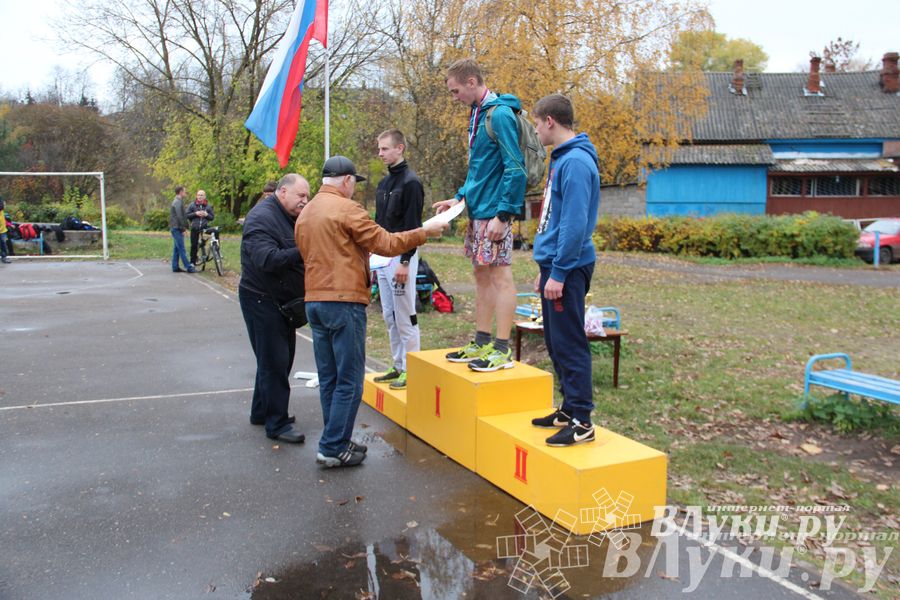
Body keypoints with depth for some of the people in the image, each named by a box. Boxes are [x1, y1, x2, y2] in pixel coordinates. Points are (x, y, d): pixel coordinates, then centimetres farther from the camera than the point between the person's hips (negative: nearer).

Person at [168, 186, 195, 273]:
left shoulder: (176, 201, 19)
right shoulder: (178, 202, -14)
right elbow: (179, 217, -20)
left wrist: (183, 228, 19)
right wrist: (183, 229, -16)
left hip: (175, 228, 10)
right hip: (177, 228, -10)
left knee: (176, 249, 11)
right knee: (181, 249, -9)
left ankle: (175, 267, 13)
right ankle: (189, 267, -9)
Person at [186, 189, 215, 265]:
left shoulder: (208, 206, 7)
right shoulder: (192, 205, 4)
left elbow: (212, 217, 10)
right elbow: (187, 215, 1)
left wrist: (206, 215, -11)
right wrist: (195, 214, -14)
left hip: (204, 227, 0)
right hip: (194, 228, 0)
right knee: (194, 245, 0)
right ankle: (192, 262, 12)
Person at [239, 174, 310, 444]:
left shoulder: (290, 218, 13)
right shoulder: (261, 218, -18)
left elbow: (292, 256, 17)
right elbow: (266, 259, -31)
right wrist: (301, 252, -35)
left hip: (282, 300, 10)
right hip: (261, 300, -10)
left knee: (281, 358, 17)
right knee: (274, 362, -7)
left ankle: (262, 411, 32)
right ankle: (277, 424, 2)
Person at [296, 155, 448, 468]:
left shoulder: (305, 214, 15)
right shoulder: (347, 209, -9)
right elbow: (386, 243, -10)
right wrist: (424, 232, 1)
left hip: (314, 301, 8)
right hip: (344, 301, -8)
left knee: (328, 379, 13)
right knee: (349, 381, -1)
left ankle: (337, 441, 21)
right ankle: (333, 448, 1)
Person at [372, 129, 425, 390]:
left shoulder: (411, 182, -10)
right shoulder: (383, 183, 16)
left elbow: (413, 227, -16)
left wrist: (405, 261, -20)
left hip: (401, 256, -9)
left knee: (405, 315, -4)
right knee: (389, 315, 12)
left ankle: (410, 369, 5)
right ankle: (398, 366, 21)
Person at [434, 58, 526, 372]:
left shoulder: (500, 114, -13)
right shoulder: (478, 114, 16)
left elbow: (515, 168, -19)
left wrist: (502, 213, -21)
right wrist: (460, 198, 15)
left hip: (494, 211, -10)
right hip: (478, 209, 10)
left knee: (500, 275, -5)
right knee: (482, 275, 13)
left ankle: (502, 350, 2)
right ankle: (482, 343, 22)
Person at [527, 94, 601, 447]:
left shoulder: (576, 162, -15)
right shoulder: (561, 159, 16)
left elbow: (575, 223, -21)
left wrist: (558, 272, -20)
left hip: (567, 268, -10)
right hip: (554, 264, 10)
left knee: (569, 345, -5)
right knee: (556, 343, 15)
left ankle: (582, 422, 4)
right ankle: (570, 409, 26)